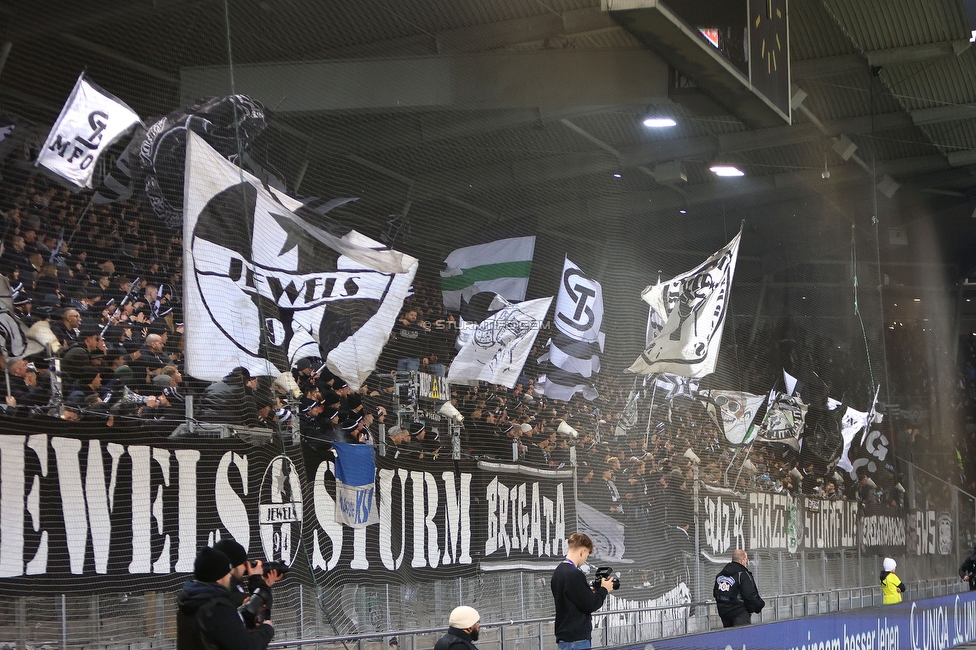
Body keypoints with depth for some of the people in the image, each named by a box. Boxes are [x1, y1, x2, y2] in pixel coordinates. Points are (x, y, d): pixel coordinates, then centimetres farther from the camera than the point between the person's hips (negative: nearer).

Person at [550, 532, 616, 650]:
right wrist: (604, 590, 0)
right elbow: (590, 605, -16)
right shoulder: (574, 575, -19)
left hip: (564, 636, 10)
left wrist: (592, 592, 9)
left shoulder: (558, 572, 11)